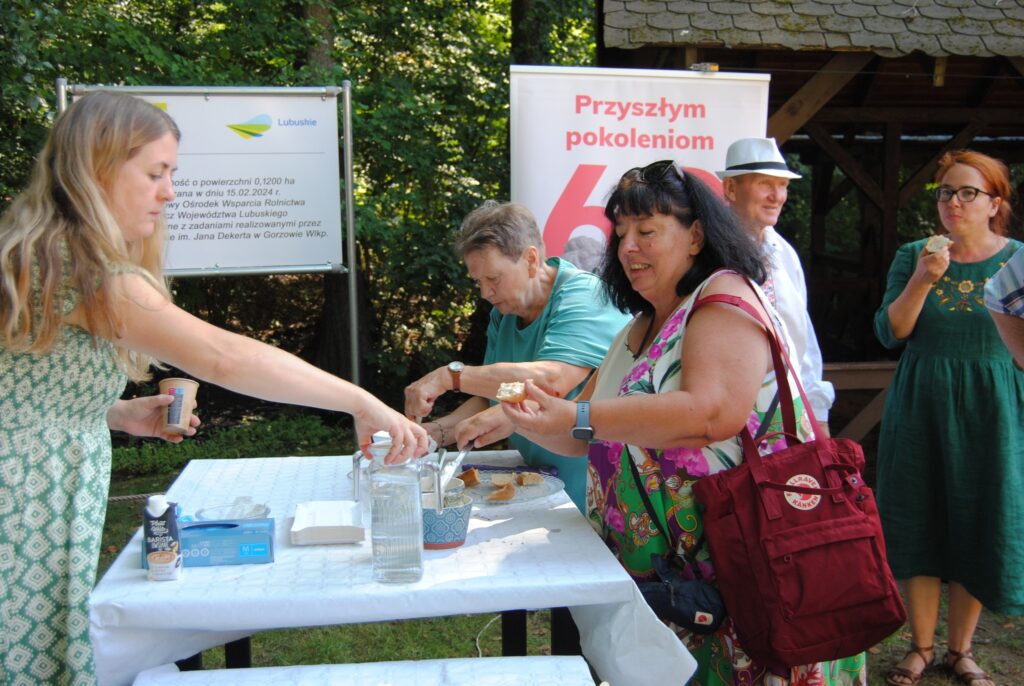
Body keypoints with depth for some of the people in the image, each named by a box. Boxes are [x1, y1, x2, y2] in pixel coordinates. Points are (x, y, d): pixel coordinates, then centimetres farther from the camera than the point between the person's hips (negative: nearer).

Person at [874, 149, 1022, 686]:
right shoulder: (913, 256, 2)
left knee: (980, 528, 6)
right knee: (919, 527, 6)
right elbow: (889, 333, -6)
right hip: (920, 408, 1)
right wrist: (922, 280, -17)